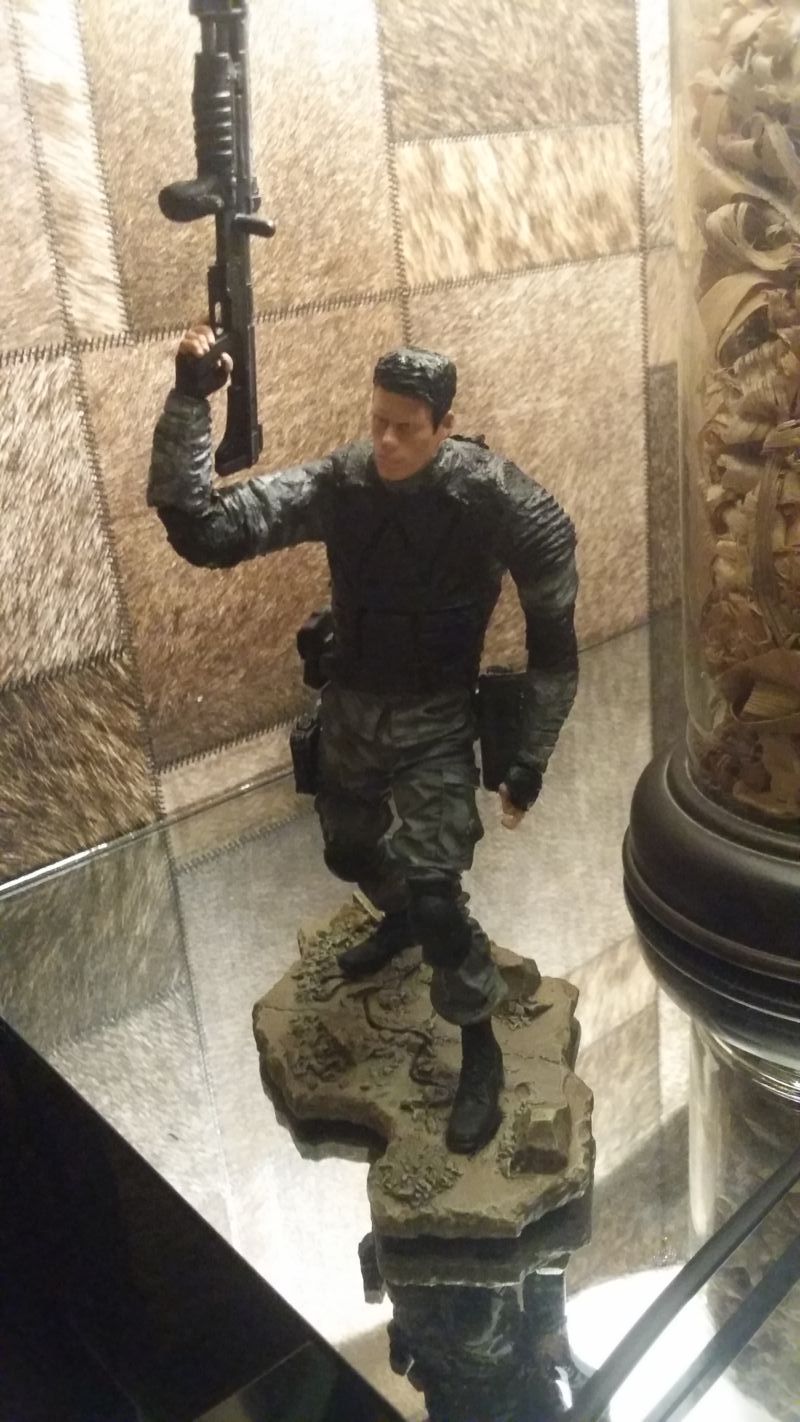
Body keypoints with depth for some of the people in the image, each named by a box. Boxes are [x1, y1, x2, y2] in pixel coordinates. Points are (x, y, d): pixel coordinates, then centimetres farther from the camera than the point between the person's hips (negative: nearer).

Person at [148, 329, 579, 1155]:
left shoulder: (497, 500, -20)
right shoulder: (337, 484, -14)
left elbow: (553, 642, -10)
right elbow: (201, 531, -23)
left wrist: (530, 758, -10)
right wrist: (189, 400, -31)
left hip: (435, 722, -4)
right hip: (349, 710, 4)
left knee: (435, 893, -12)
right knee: (350, 852, 25)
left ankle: (480, 1050, 14)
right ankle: (400, 919, 61)